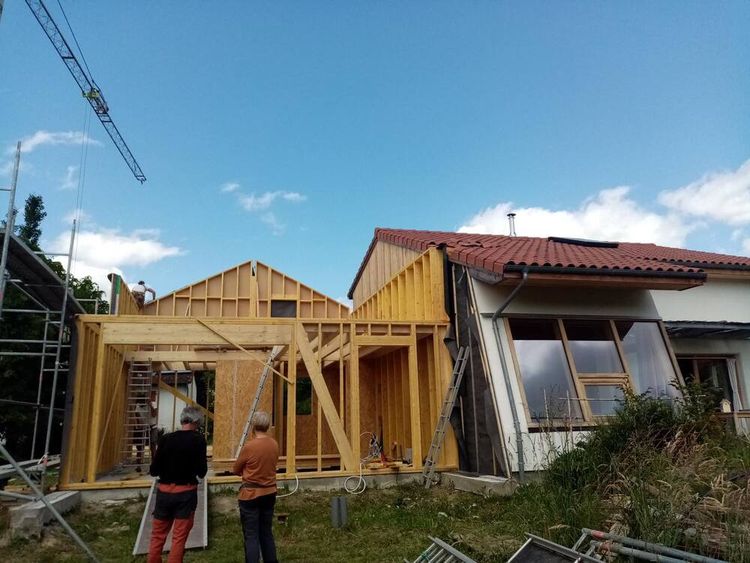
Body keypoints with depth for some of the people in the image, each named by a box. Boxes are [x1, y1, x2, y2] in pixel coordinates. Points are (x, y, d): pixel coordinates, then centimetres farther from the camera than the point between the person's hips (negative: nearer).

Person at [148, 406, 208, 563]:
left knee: (158, 534, 18)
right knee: (179, 537, 9)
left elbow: (153, 470, -3)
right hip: (186, 492, -2)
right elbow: (202, 472, -9)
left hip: (165, 491, 2)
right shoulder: (198, 440, -11)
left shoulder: (166, 438, -6)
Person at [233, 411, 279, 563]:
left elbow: (235, 470, -3)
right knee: (266, 532, 18)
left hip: (251, 495, -6)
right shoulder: (274, 445, -3)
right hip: (269, 493, 6)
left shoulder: (249, 447, -19)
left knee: (251, 536, 3)